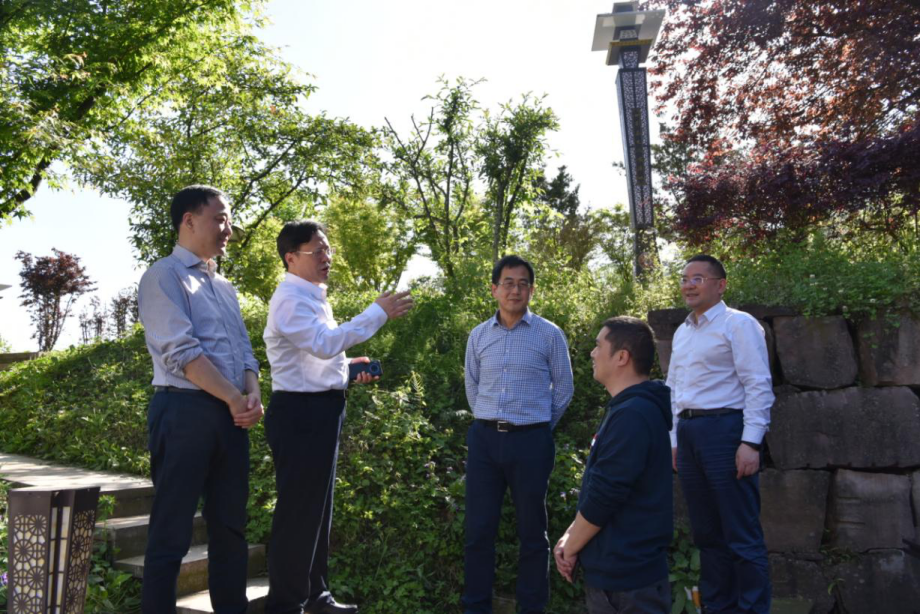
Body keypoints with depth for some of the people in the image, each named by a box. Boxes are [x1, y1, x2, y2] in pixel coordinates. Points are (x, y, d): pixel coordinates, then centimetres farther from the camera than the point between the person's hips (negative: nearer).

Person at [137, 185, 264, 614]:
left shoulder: (224, 287, 20)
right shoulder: (165, 276, -5)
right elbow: (181, 352, -15)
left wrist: (253, 394, -3)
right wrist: (236, 399, -13)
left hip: (231, 414, 8)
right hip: (185, 410, -8)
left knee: (230, 525, 14)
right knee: (172, 532, 0)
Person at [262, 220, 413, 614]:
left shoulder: (312, 297, 16)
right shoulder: (290, 299, -15)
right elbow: (325, 343, -29)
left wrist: (347, 368, 8)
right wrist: (378, 313, -27)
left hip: (318, 411, 10)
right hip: (301, 413, -10)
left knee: (317, 506, 18)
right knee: (298, 509, -1)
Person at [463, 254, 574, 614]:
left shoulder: (549, 334, -3)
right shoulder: (478, 335, 6)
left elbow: (563, 388, 5)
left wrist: (538, 426, 10)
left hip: (531, 441, -2)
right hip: (484, 438, 3)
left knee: (531, 531, 9)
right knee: (479, 529, 9)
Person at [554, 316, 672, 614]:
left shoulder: (632, 414, -25)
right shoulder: (628, 408, 10)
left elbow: (603, 495, -24)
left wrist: (570, 548, -10)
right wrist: (570, 537, 6)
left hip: (624, 574, -10)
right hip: (619, 567, 10)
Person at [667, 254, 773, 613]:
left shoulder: (738, 324, -4)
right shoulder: (681, 333, 17)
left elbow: (759, 385, -11)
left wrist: (751, 442, -17)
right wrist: (674, 441, 17)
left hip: (724, 429, -7)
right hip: (688, 434, 7)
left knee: (741, 536, -1)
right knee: (706, 533, 15)